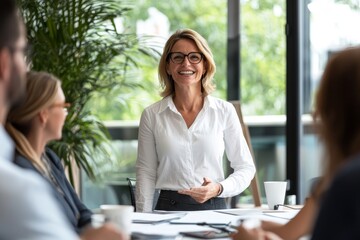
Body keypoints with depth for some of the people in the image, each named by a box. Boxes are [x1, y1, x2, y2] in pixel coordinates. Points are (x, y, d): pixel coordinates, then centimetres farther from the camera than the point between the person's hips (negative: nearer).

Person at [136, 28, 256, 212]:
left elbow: (245, 168, 11)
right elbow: (146, 174, 7)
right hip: (168, 209, 0)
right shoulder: (151, 115, 6)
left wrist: (219, 189, -7)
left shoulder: (224, 112, 5)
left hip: (214, 208, 0)